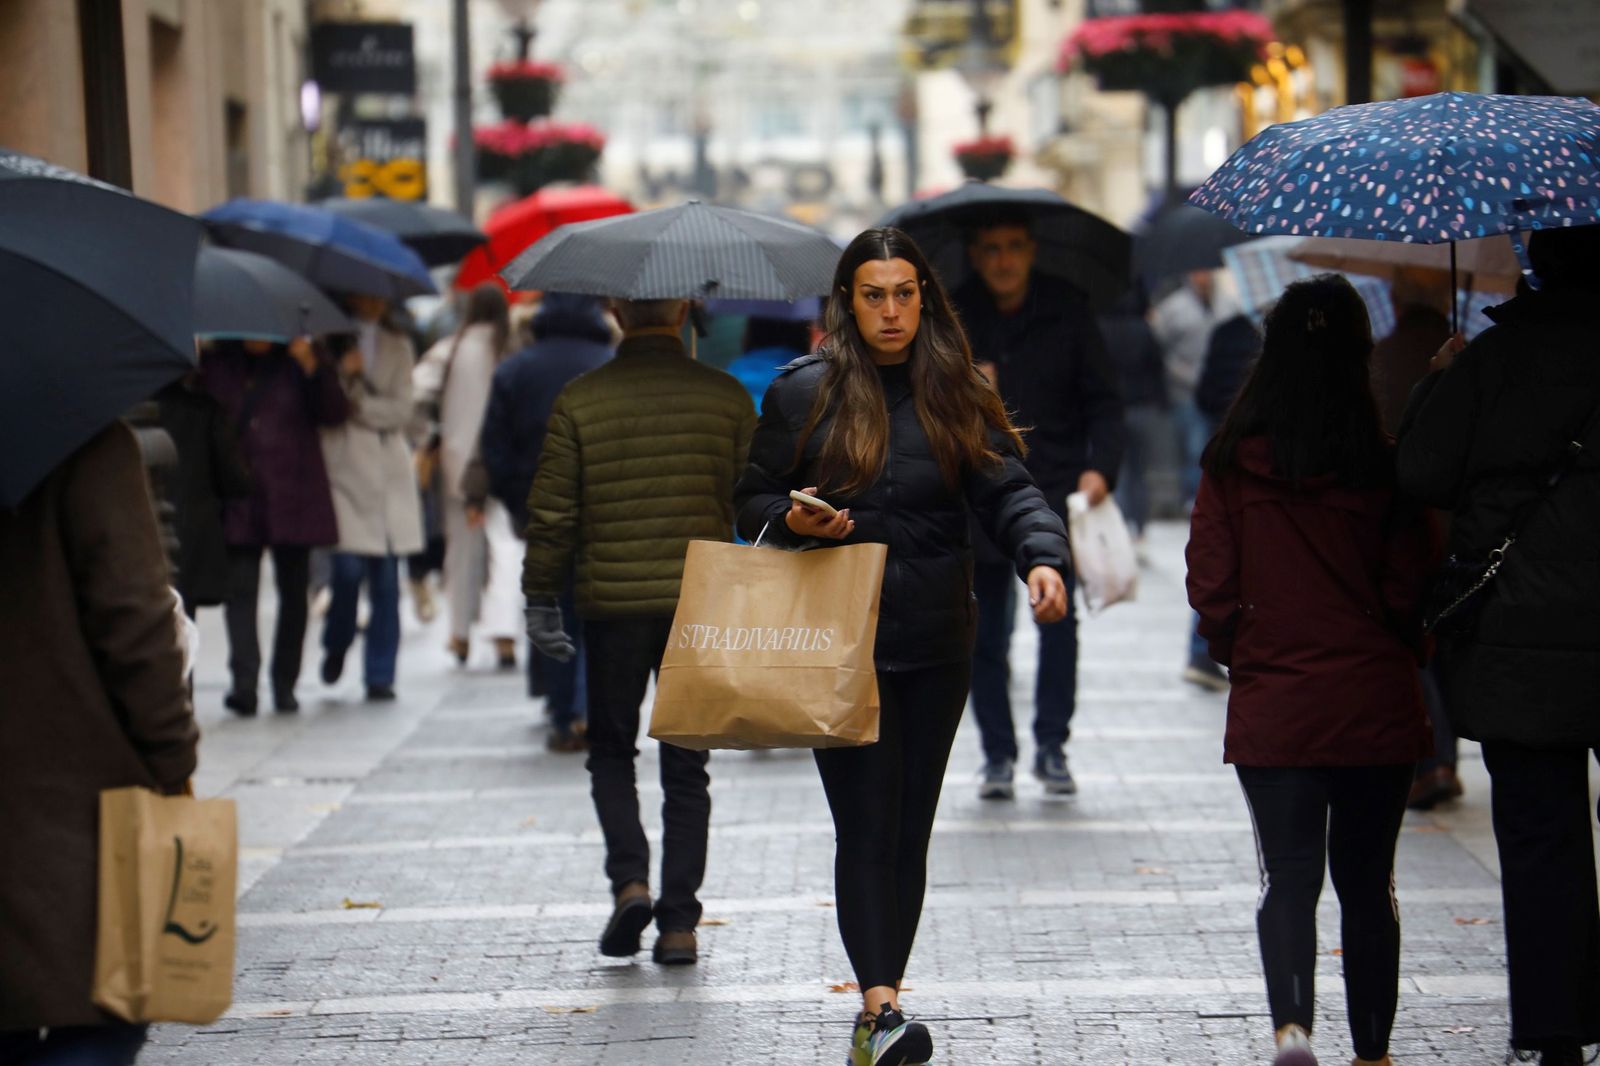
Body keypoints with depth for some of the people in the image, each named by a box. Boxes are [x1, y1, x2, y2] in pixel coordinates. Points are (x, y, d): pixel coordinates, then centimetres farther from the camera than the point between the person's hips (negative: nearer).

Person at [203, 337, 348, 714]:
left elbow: (334, 414, -5)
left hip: (292, 498, 0)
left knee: (293, 590, 6)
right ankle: (244, 682, -16)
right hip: (238, 503, 0)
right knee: (240, 588, -10)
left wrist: (311, 367, -17)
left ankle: (284, 683, 15)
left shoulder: (299, 360, 6)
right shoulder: (216, 364, 8)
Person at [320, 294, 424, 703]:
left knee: (386, 578, -1)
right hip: (342, 465, -3)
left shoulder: (397, 346, 15)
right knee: (349, 567, -13)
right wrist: (344, 374, -16)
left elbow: (401, 411, 6)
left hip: (387, 469, 3)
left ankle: (380, 676, 5)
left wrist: (358, 403, -6)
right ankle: (336, 646, 15)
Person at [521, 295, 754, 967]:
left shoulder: (579, 402, -3)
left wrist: (541, 598, 7)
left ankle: (630, 880, -5)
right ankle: (679, 923, 6)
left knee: (611, 749, 16)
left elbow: (551, 513, -3)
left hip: (611, 603, -1)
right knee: (686, 767, 9)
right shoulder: (726, 397, 0)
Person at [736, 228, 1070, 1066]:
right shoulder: (804, 392, 2)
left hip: (936, 645, 3)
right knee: (866, 824, -12)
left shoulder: (955, 395, 8)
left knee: (910, 829, 8)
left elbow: (1006, 489, 0)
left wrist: (1041, 556, -19)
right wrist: (792, 520, -14)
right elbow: (752, 500, 8)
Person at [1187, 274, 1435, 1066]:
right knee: (1366, 882, 12)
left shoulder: (1232, 464, -5)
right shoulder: (1386, 463, -8)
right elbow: (1410, 586, -4)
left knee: (1288, 876, 6)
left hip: (1271, 707, 0)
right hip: (1376, 704, 0)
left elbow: (1210, 586, -3)